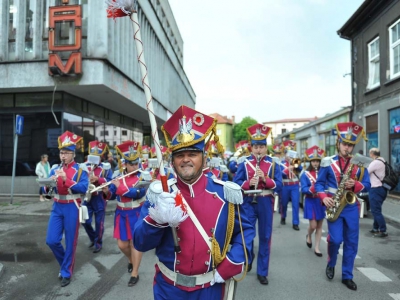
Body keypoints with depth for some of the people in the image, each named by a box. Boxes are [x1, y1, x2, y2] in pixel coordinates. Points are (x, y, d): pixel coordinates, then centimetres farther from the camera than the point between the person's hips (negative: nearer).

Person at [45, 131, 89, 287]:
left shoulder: (80, 169, -6)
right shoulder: (55, 169, 8)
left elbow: (83, 188, -18)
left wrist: (66, 179, -27)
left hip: (72, 208, -4)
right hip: (57, 207, 5)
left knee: (70, 242, 4)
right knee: (51, 241, 3)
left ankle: (66, 272, 21)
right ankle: (66, 262, 30)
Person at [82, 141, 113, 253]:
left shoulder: (106, 167, -6)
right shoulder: (85, 166, 3)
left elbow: (109, 182, -12)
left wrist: (97, 179, -24)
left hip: (100, 199, -3)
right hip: (87, 198, 3)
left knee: (99, 222, 5)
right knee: (85, 221, 7)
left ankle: (98, 243, 23)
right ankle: (93, 238, 34)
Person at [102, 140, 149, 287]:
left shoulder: (143, 176, -10)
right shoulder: (118, 176, 1)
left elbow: (139, 193, -25)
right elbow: (112, 195, 1)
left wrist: (120, 187, -27)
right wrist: (107, 191, -21)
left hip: (137, 214, -4)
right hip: (121, 214, 4)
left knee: (135, 242, 3)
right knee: (122, 244, 9)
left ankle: (135, 273, 17)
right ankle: (131, 260, 41)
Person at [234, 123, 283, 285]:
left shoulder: (273, 164, 0)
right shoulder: (244, 163, 0)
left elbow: (279, 186, -5)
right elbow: (236, 184, -3)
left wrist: (265, 178, -20)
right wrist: (248, 183, -21)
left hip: (265, 203, 1)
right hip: (248, 202, 0)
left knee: (265, 237, 8)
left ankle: (262, 272, 22)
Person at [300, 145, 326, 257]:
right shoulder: (305, 174, -7)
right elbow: (303, 190, -14)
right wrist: (314, 188, -28)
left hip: (321, 201, 4)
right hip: (311, 202, -3)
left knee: (319, 226, 8)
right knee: (313, 225, -3)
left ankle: (317, 248, 18)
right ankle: (308, 236, 32)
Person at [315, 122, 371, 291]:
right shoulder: (328, 162, -1)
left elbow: (367, 185, 5)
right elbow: (319, 183, 2)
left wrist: (355, 185, -16)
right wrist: (324, 198, -14)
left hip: (351, 206, 2)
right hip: (334, 205, -2)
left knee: (351, 242, 6)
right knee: (336, 239, -8)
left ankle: (347, 276, 21)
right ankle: (330, 264, 23)